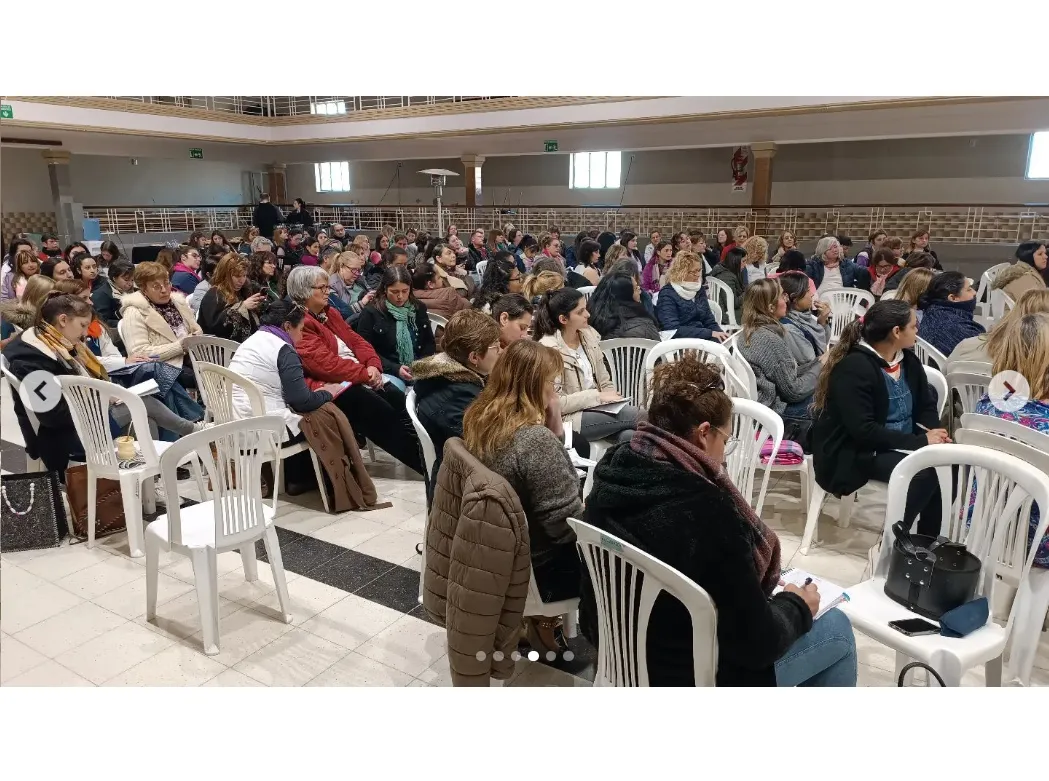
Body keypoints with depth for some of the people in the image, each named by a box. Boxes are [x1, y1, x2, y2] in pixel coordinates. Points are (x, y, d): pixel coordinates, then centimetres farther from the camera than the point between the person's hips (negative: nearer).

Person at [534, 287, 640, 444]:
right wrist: (597, 396, -16)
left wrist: (612, 396, -8)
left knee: (629, 435, -25)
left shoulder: (589, 335, 6)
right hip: (569, 418, -6)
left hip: (595, 408, 6)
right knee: (634, 415, -22)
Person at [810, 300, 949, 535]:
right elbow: (863, 430, -27)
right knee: (922, 472, -28)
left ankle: (929, 540, 1)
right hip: (854, 452, -8)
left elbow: (926, 406, 11)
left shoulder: (908, 360, 6)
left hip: (900, 445, 8)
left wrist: (933, 435, -11)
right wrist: (920, 441, -26)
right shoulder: (854, 367, -21)